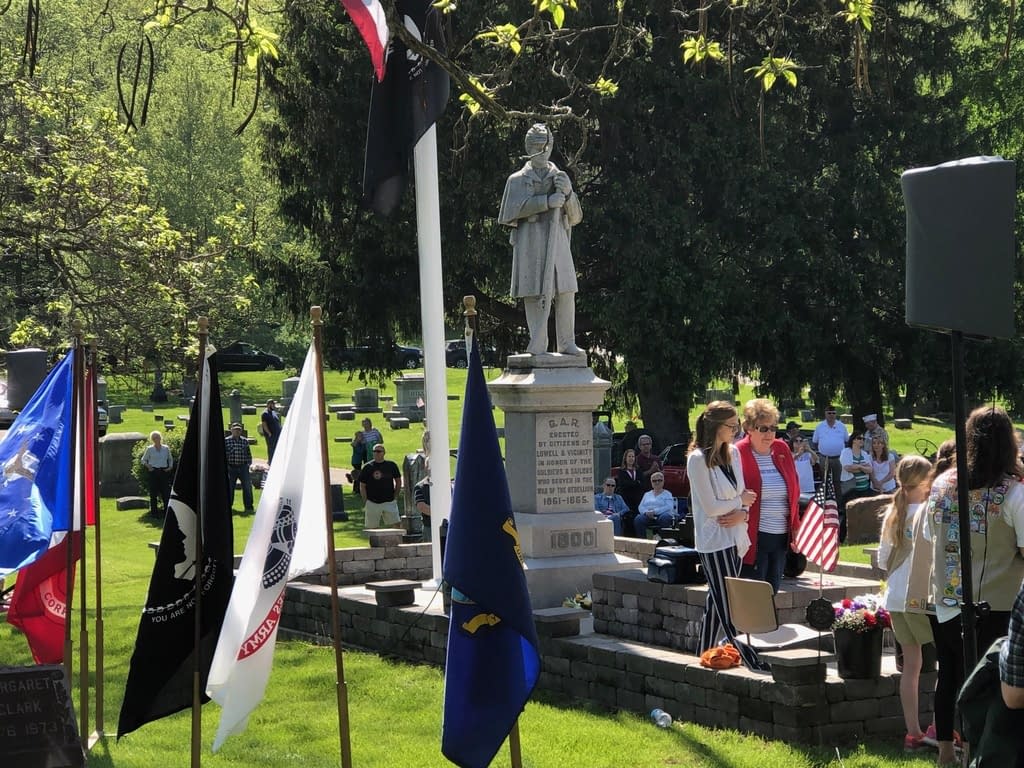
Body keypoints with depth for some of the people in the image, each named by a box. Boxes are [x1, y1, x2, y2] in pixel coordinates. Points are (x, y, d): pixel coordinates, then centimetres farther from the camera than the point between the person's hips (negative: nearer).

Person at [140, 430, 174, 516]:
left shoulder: (166, 448, 8)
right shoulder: (149, 449, 3)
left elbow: (170, 459, 21)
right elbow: (143, 460, 11)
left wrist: (170, 467, 6)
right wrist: (147, 465, -6)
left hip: (164, 471, 2)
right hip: (153, 472, -1)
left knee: (166, 493, -2)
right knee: (153, 493, -1)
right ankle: (154, 512, 5)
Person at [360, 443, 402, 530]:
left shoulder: (391, 465, 6)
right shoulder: (367, 467, 0)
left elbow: (398, 481, 16)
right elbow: (362, 486, 2)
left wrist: (395, 496, 8)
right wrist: (365, 501, -4)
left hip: (389, 502, 1)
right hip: (372, 503, -1)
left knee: (395, 525, -5)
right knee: (372, 527, 2)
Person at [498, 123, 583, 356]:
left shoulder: (560, 178, 21)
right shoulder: (518, 180, 12)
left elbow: (575, 218, 17)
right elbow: (514, 208, -7)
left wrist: (568, 194, -2)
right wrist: (547, 201, -14)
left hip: (558, 242, 3)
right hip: (531, 242, -3)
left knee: (565, 293, -3)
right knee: (536, 293, -7)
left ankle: (566, 343, 1)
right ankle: (538, 345, -6)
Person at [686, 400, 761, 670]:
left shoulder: (733, 453, 9)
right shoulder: (698, 459, -14)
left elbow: (743, 493, 14)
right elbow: (710, 507, -16)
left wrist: (742, 513, -7)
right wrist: (740, 500, -4)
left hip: (734, 536, 8)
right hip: (714, 540, -8)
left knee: (717, 603, 14)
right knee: (729, 608, -7)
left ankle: (705, 656, 23)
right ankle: (751, 661, -9)